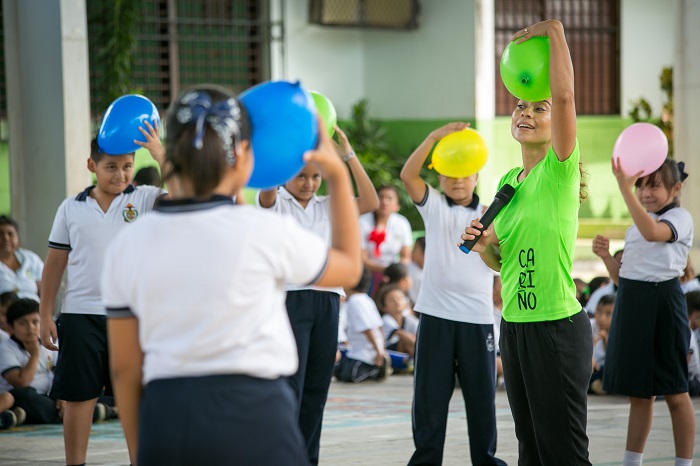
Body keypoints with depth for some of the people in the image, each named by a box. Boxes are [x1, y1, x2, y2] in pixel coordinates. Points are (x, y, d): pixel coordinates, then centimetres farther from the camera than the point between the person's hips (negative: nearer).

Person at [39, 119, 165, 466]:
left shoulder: (145, 199, 3)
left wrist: (159, 153, -21)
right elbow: (55, 263, 9)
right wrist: (45, 316, 5)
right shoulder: (71, 209, 7)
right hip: (81, 316, 1)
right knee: (79, 396, 5)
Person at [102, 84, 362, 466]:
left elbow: (125, 369, 8)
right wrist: (338, 175, 24)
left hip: (165, 420, 3)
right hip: (252, 417, -3)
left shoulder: (127, 246, 4)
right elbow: (349, 268, 16)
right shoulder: (265, 233, -5)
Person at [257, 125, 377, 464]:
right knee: (289, 385, -10)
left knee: (317, 386, 7)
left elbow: (370, 203, 3)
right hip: (289, 296, -4)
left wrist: (348, 156, -4)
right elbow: (268, 186, -18)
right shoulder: (275, 203, 5)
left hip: (327, 299, 5)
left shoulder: (327, 207, 16)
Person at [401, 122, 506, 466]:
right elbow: (407, 175, -12)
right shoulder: (434, 206, 4)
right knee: (430, 392, 4)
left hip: (477, 315, 1)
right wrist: (435, 137, -23)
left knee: (481, 392, 7)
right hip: (436, 314, -1)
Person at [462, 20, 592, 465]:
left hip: (558, 326, -8)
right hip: (514, 325, 8)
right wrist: (484, 245, -1)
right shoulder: (508, 181, 13)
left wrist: (555, 31, -22)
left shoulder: (559, 169, -8)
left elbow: (565, 96, -24)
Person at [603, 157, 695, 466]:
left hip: (662, 305, -7)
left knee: (674, 392, -1)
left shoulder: (680, 218, -9)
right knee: (638, 392, 11)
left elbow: (652, 232, -32)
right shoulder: (637, 224, 16)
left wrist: (625, 190, -38)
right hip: (631, 303, 7)